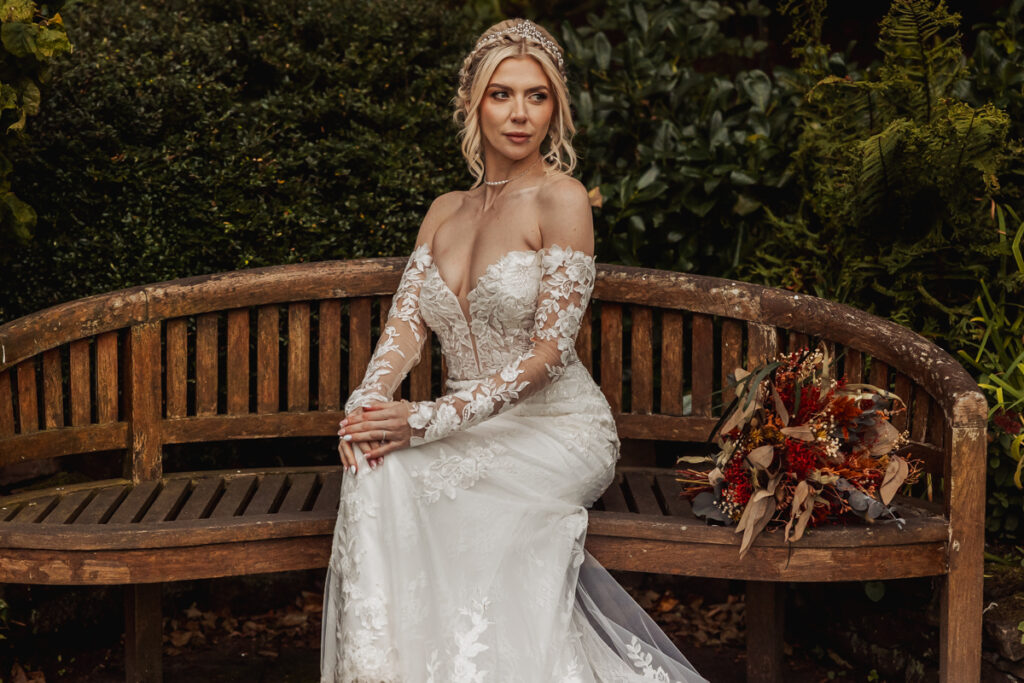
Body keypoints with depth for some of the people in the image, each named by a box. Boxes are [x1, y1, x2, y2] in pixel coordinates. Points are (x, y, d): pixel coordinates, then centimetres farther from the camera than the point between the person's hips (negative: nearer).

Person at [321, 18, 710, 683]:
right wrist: (367, 402, -18)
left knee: (406, 478, -30)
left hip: (560, 428, -5)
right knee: (375, 469, -26)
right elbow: (407, 322, 5)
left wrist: (432, 419, -24)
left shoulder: (562, 199, -8)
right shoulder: (446, 210, 14)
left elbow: (548, 349, -15)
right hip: (476, 428, 5)